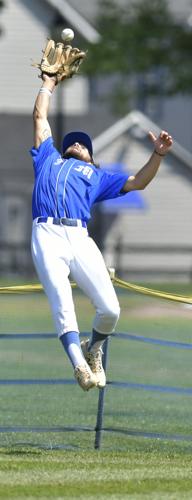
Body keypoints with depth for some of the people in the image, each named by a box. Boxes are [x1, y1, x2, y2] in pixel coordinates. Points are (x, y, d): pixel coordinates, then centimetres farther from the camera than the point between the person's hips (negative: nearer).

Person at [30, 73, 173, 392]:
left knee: (110, 309, -12)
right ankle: (80, 366, -26)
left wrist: (158, 154, 16)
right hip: (47, 235, -1)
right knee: (62, 307, -17)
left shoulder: (96, 175, 34)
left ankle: (93, 350, 15)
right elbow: (40, 117, 42)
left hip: (80, 239, 1)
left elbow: (138, 182, 28)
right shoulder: (48, 160, 35)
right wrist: (49, 84, 50)